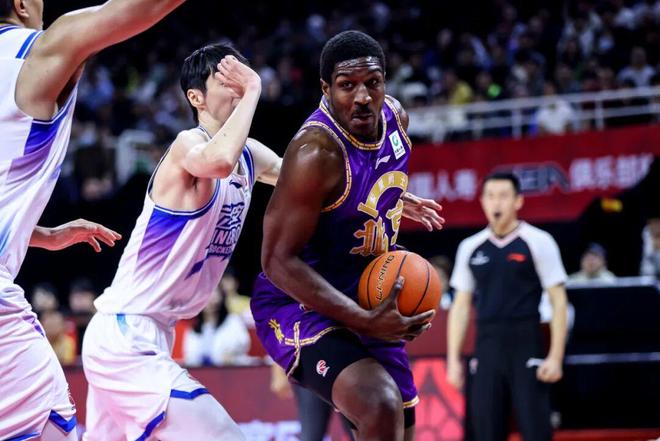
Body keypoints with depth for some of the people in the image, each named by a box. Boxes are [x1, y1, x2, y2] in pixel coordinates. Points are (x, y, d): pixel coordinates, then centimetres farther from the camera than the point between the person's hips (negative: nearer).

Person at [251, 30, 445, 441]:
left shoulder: (395, 117, -3)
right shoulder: (316, 152, -27)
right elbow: (278, 259, -27)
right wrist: (365, 322, -32)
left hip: (369, 305, 9)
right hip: (299, 304, -9)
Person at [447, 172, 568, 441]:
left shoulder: (538, 242, -2)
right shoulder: (470, 247, 10)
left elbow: (558, 302, -3)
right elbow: (461, 306, 15)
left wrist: (555, 356, -12)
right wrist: (453, 359, 8)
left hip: (526, 349, -4)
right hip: (487, 350, 4)